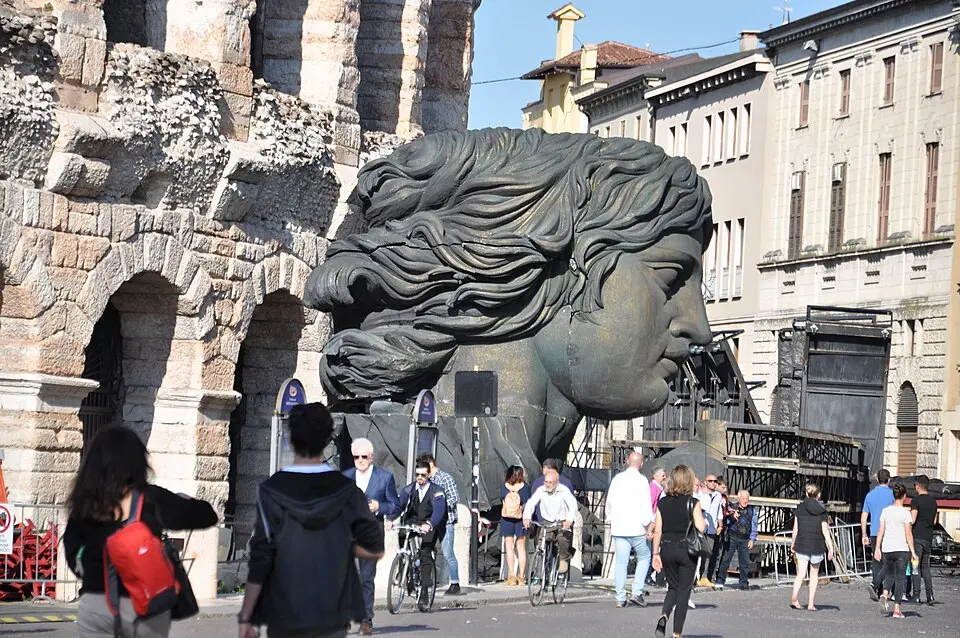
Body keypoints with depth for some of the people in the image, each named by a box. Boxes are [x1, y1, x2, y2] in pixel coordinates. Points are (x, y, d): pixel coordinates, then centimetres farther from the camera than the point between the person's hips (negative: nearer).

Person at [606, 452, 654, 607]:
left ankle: (620, 598, 3)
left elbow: (609, 502, 14)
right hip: (636, 528, -4)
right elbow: (646, 505, -12)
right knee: (644, 558, 10)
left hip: (618, 528, 4)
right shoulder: (641, 480, -7)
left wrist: (611, 521, 26)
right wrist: (650, 526, -9)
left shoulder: (617, 479, 7)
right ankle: (637, 592, -1)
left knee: (621, 562, 5)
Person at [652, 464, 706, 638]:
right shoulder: (693, 502, -8)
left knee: (673, 586, 19)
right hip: (686, 549, -3)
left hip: (667, 549, 3)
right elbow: (700, 527, -15)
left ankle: (664, 615, -9)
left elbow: (658, 530, 1)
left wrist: (656, 554, 6)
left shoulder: (663, 502, 2)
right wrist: (705, 521, 7)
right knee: (684, 590, 7)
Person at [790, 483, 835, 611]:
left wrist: (793, 543, 12)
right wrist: (830, 547, -4)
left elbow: (796, 527, 2)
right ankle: (811, 603, 11)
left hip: (802, 544, 0)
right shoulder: (822, 510, -2)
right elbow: (825, 530, -6)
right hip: (817, 545, 0)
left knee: (801, 573, -3)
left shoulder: (800, 507, 1)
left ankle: (794, 596, -29)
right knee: (814, 574, 14)